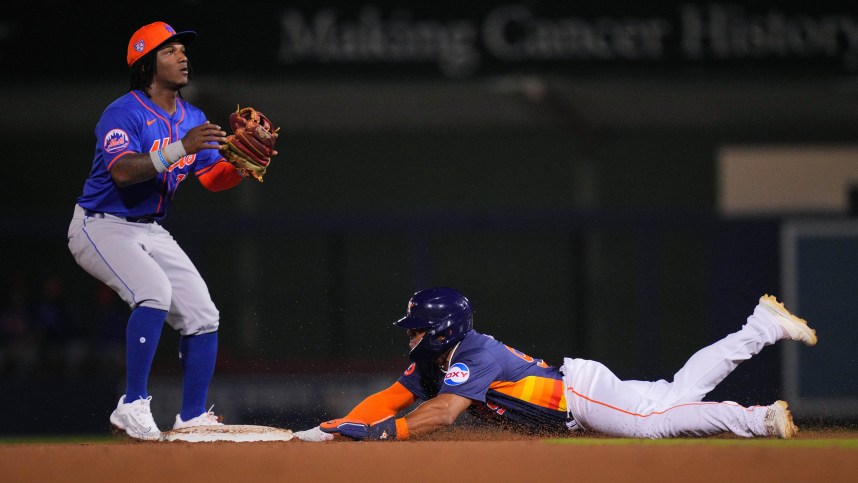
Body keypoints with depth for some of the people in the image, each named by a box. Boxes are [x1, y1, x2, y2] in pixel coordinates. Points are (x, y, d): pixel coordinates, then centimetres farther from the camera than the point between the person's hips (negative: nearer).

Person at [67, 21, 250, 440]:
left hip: (150, 232, 8)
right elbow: (122, 171, -35)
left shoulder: (192, 119, 6)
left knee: (202, 316, -1)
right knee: (155, 291, -31)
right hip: (101, 228, -8)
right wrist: (181, 149, -44)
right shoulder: (123, 114, -19)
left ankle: (192, 419, 9)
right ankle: (133, 405, -24)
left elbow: (215, 178, 8)